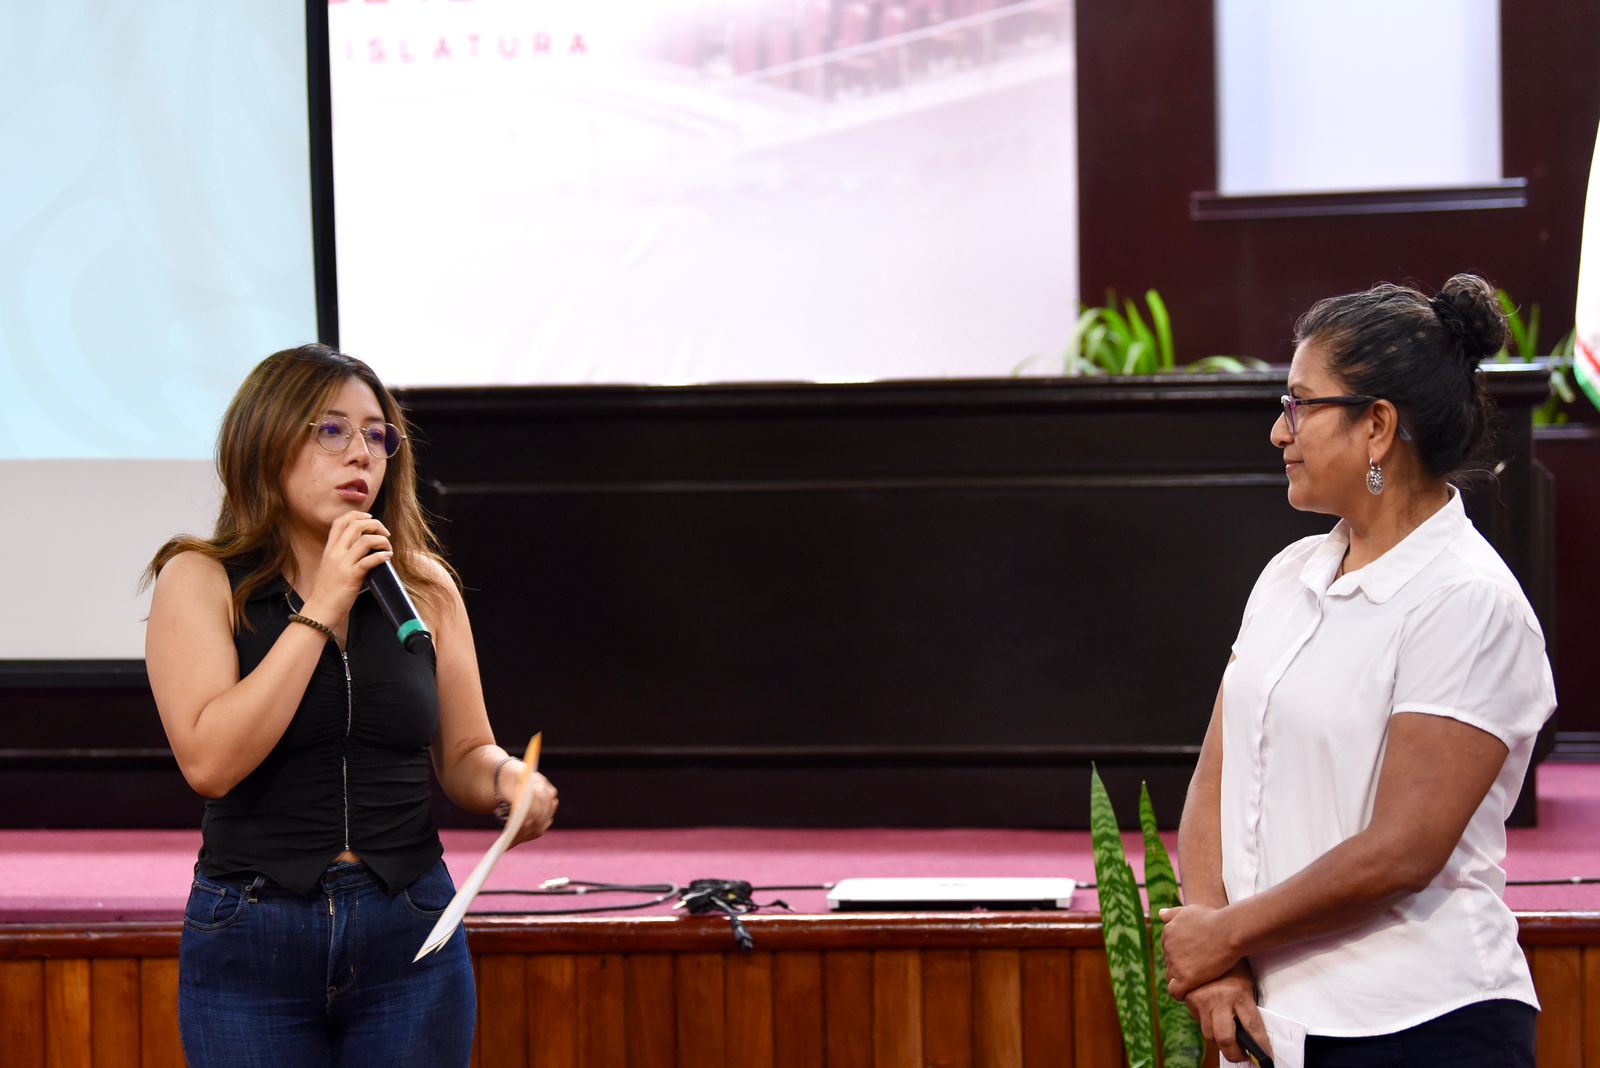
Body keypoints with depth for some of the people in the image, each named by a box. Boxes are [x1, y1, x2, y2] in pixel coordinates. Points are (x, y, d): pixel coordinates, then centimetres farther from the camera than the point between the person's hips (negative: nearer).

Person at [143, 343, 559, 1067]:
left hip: (410, 934, 3)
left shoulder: (424, 585, 6)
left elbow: (463, 757, 13)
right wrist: (322, 609, -15)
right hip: (252, 949, -2)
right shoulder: (200, 580, -4)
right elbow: (210, 760, -17)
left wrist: (509, 780, -10)